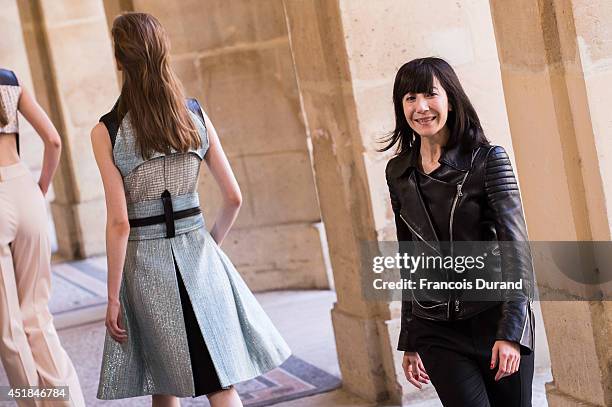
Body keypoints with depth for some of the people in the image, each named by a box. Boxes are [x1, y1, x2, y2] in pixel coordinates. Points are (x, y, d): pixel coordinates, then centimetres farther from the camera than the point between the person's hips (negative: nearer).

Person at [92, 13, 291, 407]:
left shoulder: (107, 133, -10)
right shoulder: (196, 116, -1)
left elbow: (119, 223, -13)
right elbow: (234, 198, 1)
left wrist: (113, 297, -6)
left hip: (146, 260, -2)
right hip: (198, 254, 2)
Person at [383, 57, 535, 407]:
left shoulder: (488, 159, -5)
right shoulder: (398, 173, 8)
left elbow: (515, 245, -10)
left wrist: (511, 332, -19)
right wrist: (409, 342, 15)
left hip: (494, 318, -2)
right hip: (436, 331, 2)